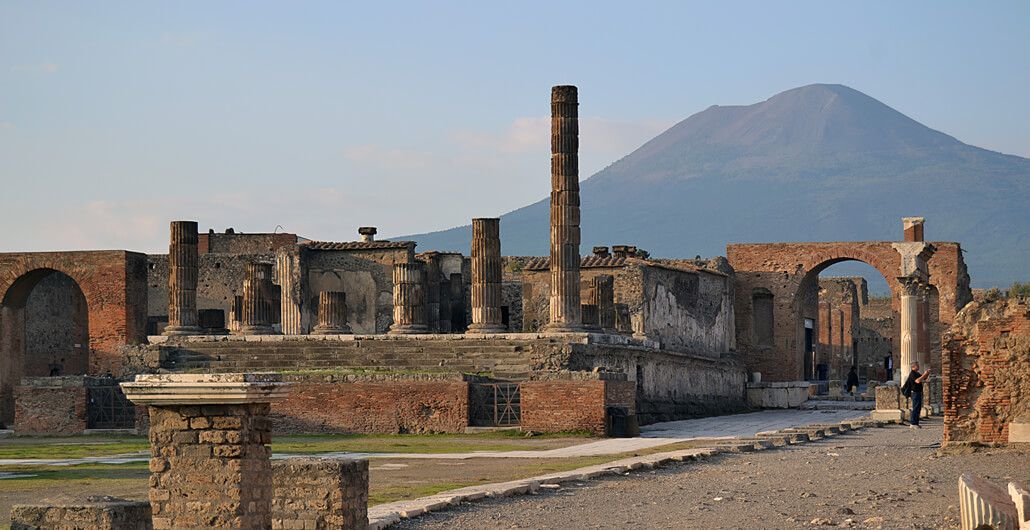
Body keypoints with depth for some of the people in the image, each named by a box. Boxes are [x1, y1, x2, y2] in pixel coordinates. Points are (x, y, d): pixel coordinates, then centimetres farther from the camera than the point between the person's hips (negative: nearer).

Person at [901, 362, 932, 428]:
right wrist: (925, 374, -21)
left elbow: (924, 378, 24)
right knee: (915, 408, -11)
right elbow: (918, 381, -27)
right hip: (915, 393, -10)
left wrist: (927, 373, 7)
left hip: (919, 393, 10)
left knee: (918, 408, 12)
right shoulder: (912, 374, -14)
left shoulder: (917, 373, 16)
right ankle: (913, 424, -11)